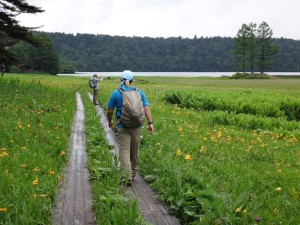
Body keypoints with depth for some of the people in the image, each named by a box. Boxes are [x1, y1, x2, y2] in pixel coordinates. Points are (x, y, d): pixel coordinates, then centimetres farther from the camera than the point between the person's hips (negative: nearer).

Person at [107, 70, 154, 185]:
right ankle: (133, 173, 31)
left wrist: (110, 122, 18)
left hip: (122, 127, -3)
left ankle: (127, 176, -15)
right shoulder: (139, 92, 3)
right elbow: (147, 108, -4)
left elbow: (109, 110, 2)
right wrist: (150, 123, -3)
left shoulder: (116, 93, -3)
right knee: (134, 151, 16)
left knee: (124, 151, -3)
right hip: (136, 126, 3)